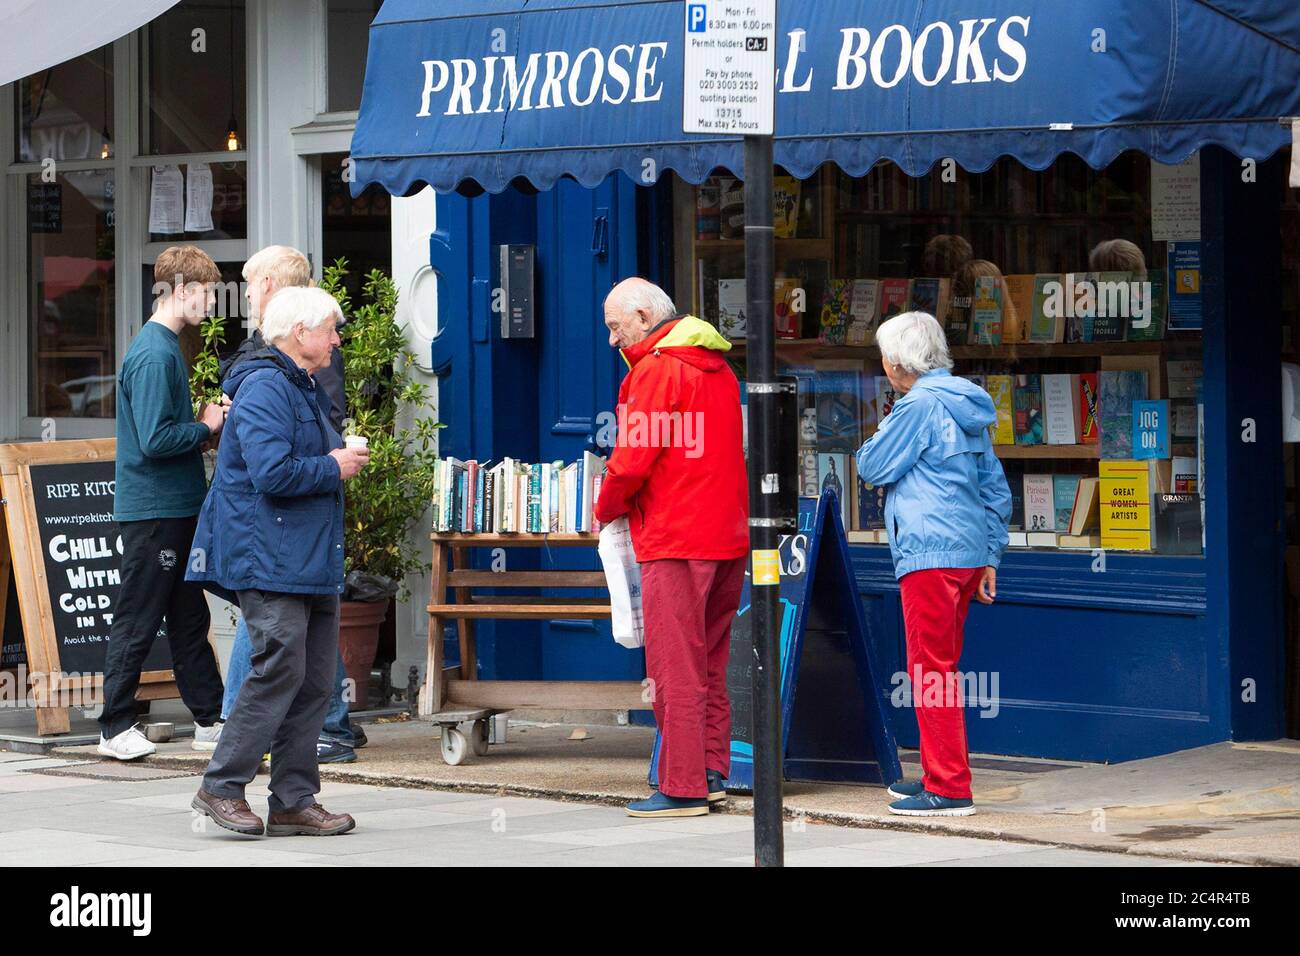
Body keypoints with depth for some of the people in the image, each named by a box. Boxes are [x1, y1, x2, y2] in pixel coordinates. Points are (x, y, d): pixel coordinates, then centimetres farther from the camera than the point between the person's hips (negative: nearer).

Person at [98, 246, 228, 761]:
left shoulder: (166, 347, 14)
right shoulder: (154, 355, -17)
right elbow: (155, 440, -24)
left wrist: (207, 422, 5)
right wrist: (207, 427, -11)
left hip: (178, 507, 10)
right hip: (152, 510, -10)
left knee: (189, 618, 13)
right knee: (137, 622, -3)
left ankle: (210, 718, 19)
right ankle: (116, 729, 4)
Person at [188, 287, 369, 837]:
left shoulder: (303, 389, 20)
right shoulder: (265, 389, -13)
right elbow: (272, 472, -23)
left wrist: (339, 458, 13)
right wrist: (333, 468, -11)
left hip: (312, 563, 10)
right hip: (271, 561, -10)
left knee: (315, 682, 7)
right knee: (280, 672, -13)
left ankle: (295, 801, 11)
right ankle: (221, 788, -4)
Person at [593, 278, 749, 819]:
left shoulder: (657, 369, -11)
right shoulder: (715, 364, 17)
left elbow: (633, 458, -15)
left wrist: (606, 509, 3)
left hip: (674, 538, -9)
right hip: (726, 533, 9)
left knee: (675, 666, -5)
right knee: (709, 662, 14)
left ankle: (683, 789, -5)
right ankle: (712, 772, 16)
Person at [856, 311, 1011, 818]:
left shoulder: (920, 405, -11)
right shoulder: (966, 407, 17)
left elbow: (874, 466, -6)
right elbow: (996, 487, 19)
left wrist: (884, 432, 13)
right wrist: (990, 557, 22)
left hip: (930, 554, -9)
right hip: (968, 552, 9)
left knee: (931, 670, -6)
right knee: (942, 668, 17)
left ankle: (949, 789, -6)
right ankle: (940, 775, 25)